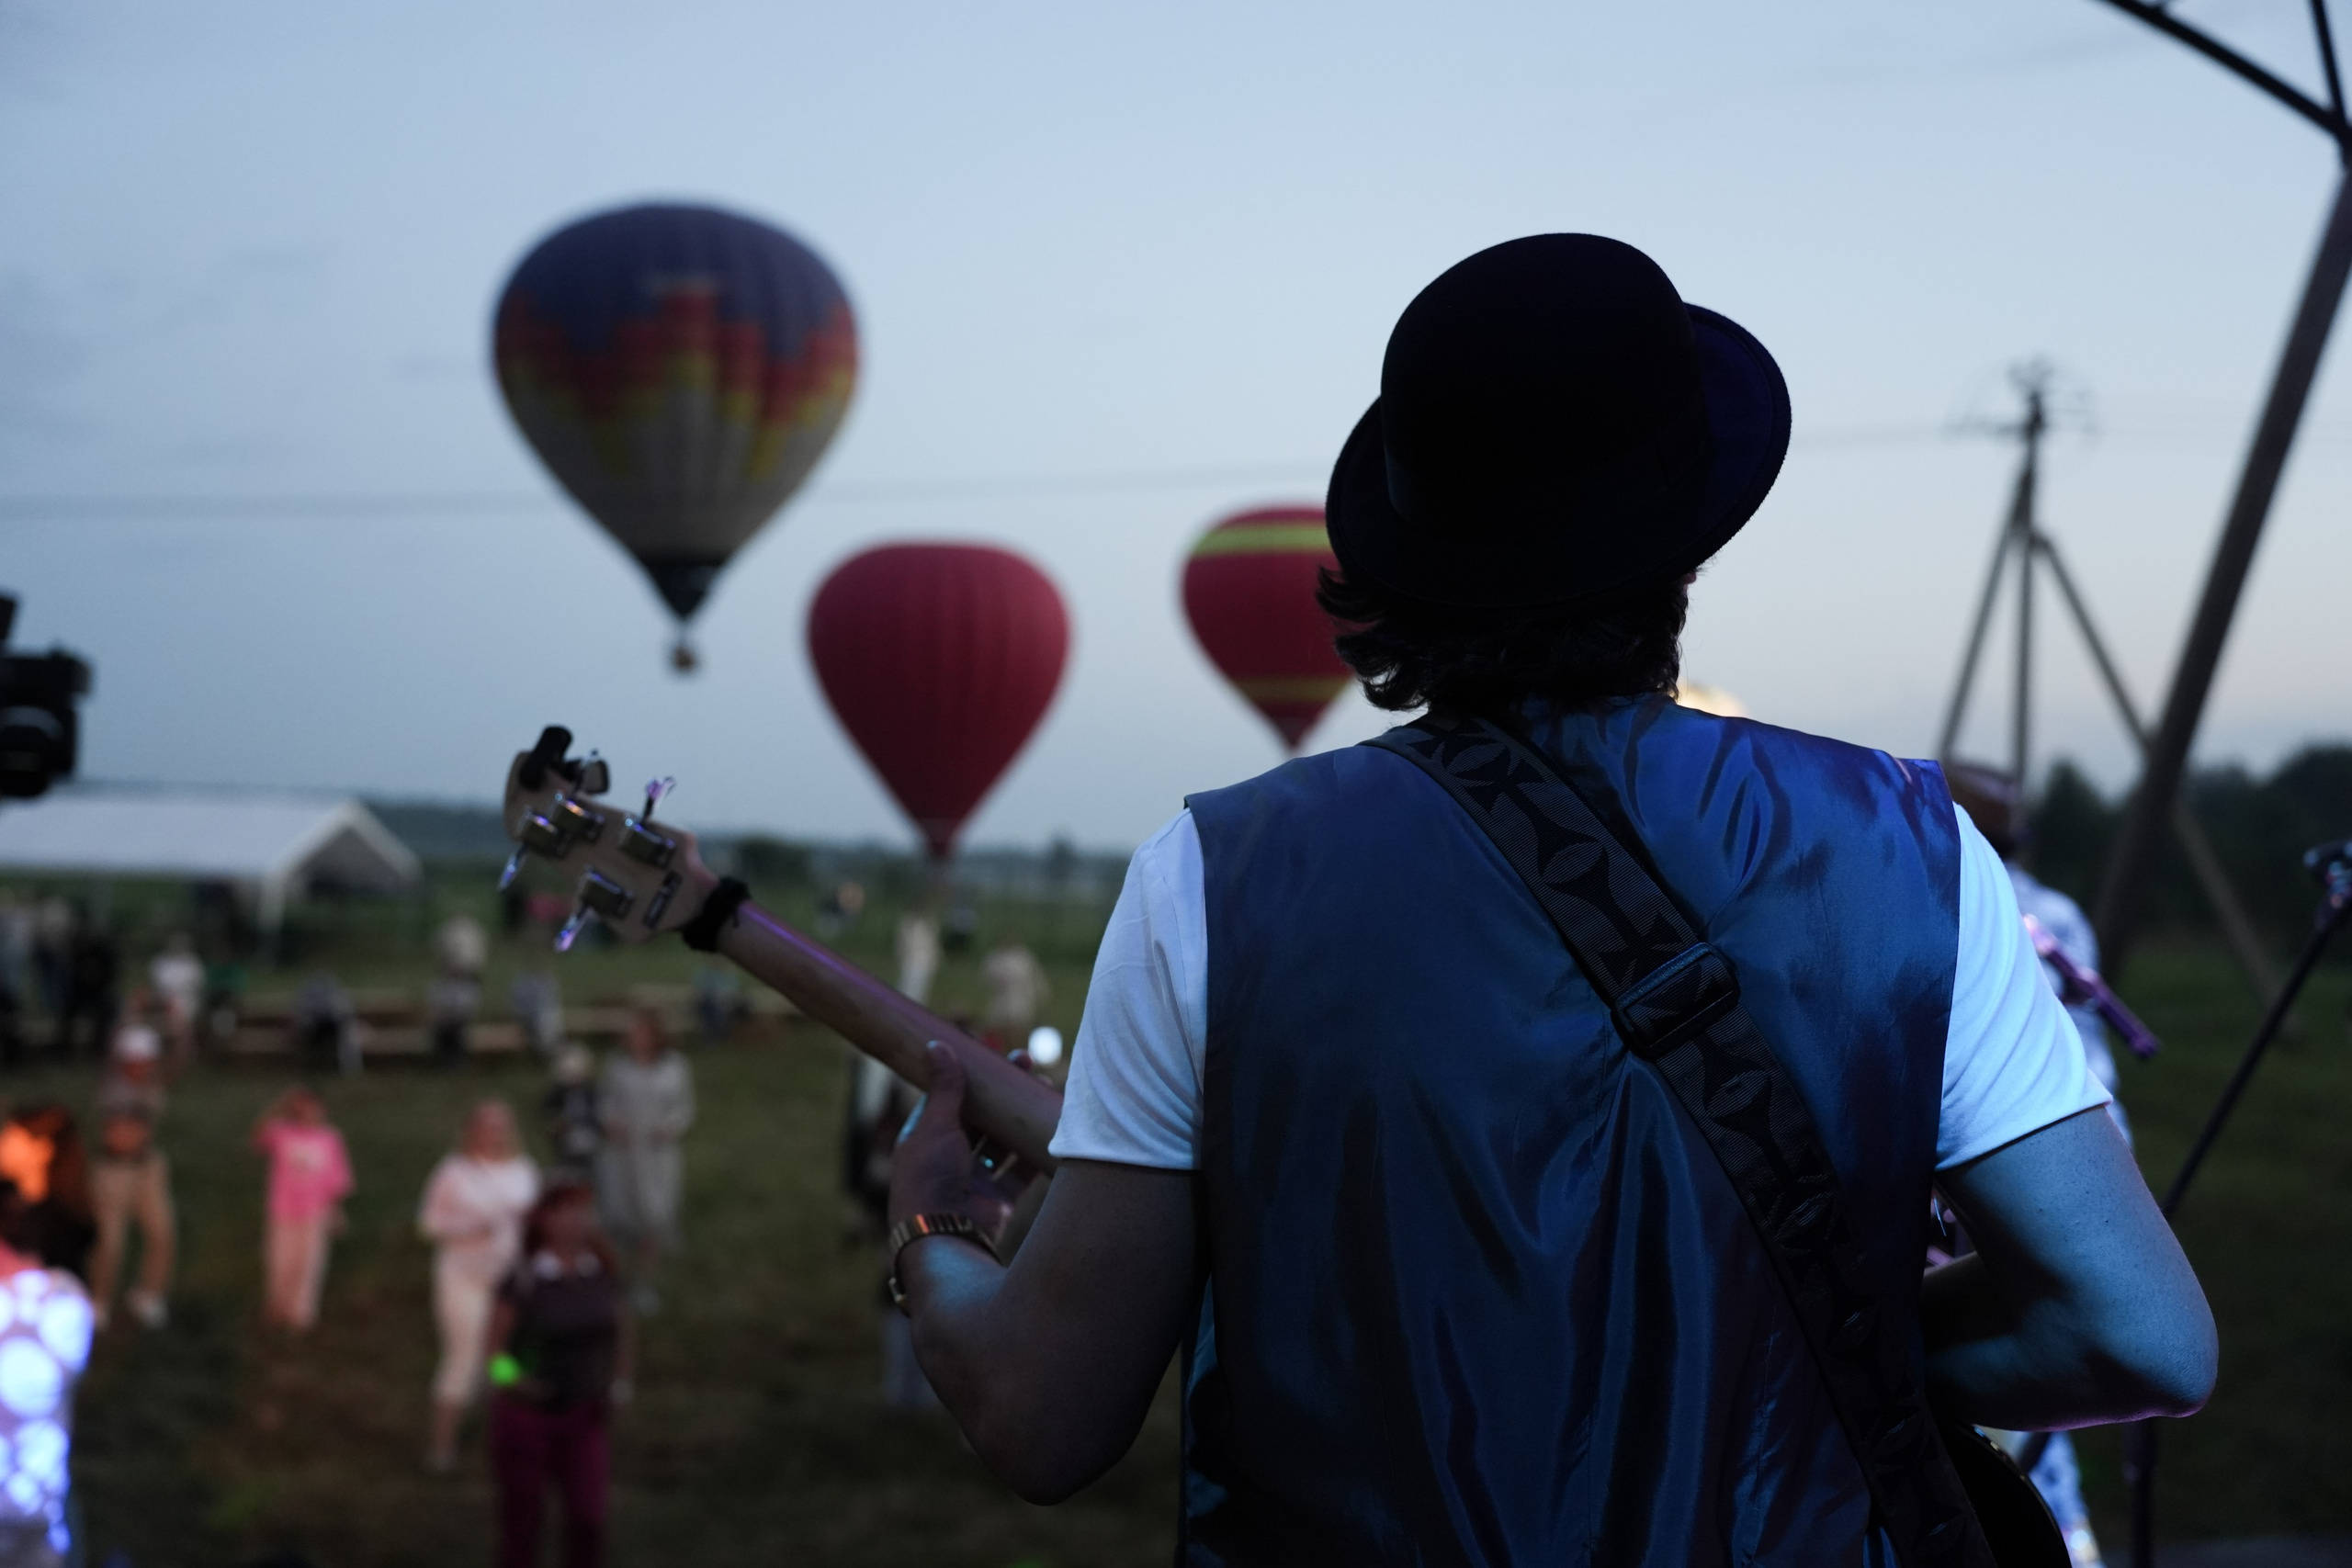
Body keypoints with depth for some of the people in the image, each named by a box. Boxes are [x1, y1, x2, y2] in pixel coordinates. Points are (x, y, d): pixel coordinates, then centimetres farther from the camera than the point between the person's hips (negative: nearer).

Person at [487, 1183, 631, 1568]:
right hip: (525, 1415, -3)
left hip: (584, 1416, 3)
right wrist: (508, 1373, -32)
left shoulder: (602, 1275, -3)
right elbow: (496, 1345, -12)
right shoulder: (524, 1280, -15)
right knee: (522, 1519, 9)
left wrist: (619, 1381, -1)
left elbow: (622, 1332, 12)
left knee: (588, 1518, -4)